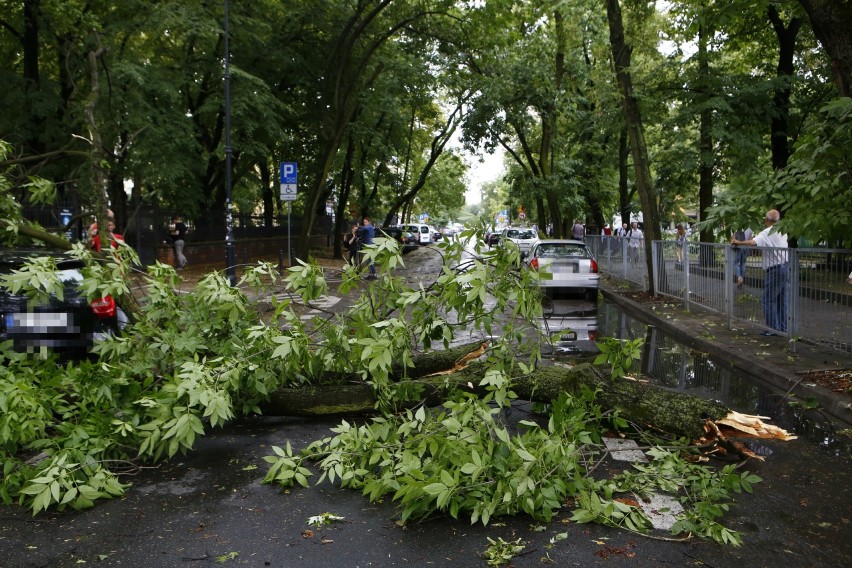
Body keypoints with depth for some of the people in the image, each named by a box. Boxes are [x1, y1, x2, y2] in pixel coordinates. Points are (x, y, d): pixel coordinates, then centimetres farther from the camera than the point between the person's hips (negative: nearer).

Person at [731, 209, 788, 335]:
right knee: (782, 299, 14)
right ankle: (783, 327, 18)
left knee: (769, 299, -2)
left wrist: (737, 242, -21)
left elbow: (753, 242, -32)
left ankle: (773, 328, -2)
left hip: (775, 269, -8)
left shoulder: (767, 233, -15)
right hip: (785, 266, 9)